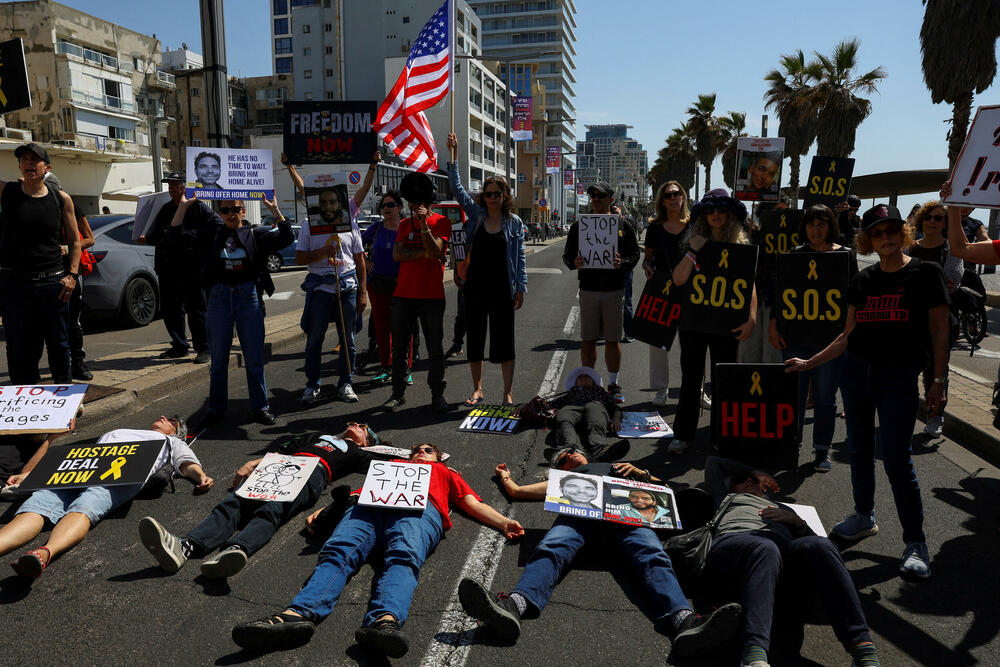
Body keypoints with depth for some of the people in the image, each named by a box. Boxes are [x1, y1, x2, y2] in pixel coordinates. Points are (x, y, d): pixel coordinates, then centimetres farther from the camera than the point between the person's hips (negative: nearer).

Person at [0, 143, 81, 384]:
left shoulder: (61, 199, 5)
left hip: (53, 281, 1)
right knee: (19, 346, 4)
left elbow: (75, 240, 9)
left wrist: (72, 275, -1)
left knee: (58, 343, 8)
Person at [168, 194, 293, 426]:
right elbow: (176, 233, 4)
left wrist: (274, 209, -11)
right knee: (218, 357, 8)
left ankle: (260, 407, 13)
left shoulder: (255, 234, 5)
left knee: (254, 357, 3)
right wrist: (184, 205, -2)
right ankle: (216, 409, 18)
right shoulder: (211, 235, 9)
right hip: (219, 297, 1)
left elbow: (286, 237, -6)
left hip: (249, 296, -1)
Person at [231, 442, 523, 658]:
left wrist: (504, 522, 8)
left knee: (404, 557, -36)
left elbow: (474, 505, 28)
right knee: (337, 552, -30)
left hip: (419, 507, -2)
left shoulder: (446, 473, 41)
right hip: (370, 504, 2)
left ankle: (385, 620, -64)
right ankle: (296, 615, -54)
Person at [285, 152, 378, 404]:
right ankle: (312, 385, 14)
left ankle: (345, 384, 17)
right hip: (319, 287, -1)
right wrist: (322, 252, -12)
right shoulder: (309, 227, 4)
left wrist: (363, 292, 4)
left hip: (348, 288, 1)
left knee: (348, 339, 6)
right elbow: (299, 258, 2)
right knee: (314, 339, 3)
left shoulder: (350, 225, 8)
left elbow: (360, 261, 10)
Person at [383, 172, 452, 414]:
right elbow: (397, 255, -2)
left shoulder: (441, 222, -1)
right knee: (399, 346, 7)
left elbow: (435, 252, -16)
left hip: (432, 295, -4)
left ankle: (437, 394, 13)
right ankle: (398, 393, 16)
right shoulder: (405, 224, 12)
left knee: (435, 348, 3)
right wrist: (423, 253, -10)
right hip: (403, 294, 4)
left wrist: (424, 224, -22)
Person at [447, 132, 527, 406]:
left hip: (502, 288, -2)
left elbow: (520, 258, 3)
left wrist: (521, 287, -2)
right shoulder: (475, 213, 5)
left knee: (504, 339, 1)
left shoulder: (514, 222, 2)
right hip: (475, 286, 2)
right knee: (475, 339, 8)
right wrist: (453, 153, -7)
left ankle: (508, 392, 10)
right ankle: (477, 390, 21)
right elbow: (456, 187, 0)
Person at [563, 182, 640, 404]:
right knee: (588, 339, 4)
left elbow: (635, 255, 3)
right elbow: (567, 255, 7)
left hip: (614, 289, -1)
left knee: (613, 339, 4)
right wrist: (574, 263, -15)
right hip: (588, 289, 1)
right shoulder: (579, 226, 9)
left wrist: (622, 262, -18)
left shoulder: (623, 227, 7)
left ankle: (613, 383, 16)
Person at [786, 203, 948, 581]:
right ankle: (864, 517, 30)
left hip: (899, 377, -4)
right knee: (859, 450, 11)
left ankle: (916, 543, 5)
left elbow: (939, 332, -1)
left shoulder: (925, 274, -1)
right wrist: (810, 363, 10)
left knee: (896, 458, -8)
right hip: (857, 369, 5)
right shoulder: (862, 281, 9)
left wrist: (938, 380, -7)